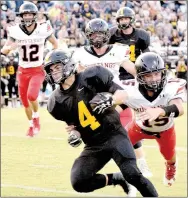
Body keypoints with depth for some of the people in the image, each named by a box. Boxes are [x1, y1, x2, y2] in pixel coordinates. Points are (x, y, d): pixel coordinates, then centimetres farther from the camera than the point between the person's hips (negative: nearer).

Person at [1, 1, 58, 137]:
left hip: (37, 70, -2)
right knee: (25, 101, 10)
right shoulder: (16, 31, -8)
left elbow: (55, 43, 7)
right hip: (23, 71, 2)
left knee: (32, 96, -23)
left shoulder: (43, 29, -11)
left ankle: (36, 118, 6)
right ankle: (31, 125, 35)